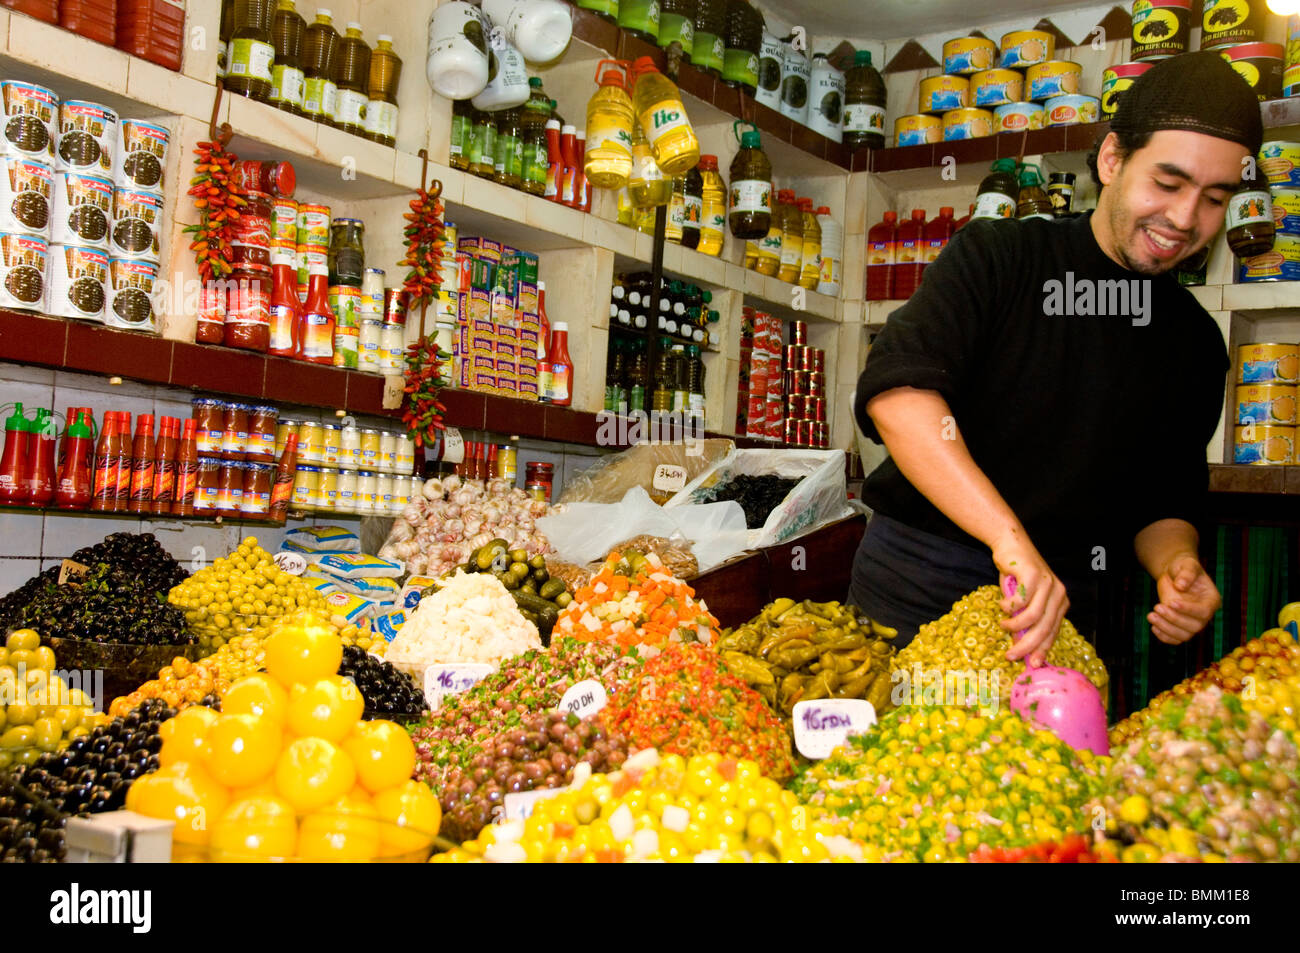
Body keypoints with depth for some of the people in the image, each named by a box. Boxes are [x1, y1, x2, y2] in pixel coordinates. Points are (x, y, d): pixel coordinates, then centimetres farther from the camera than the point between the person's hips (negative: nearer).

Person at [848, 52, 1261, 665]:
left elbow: (1165, 500, 14)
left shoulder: (1196, 344, 7)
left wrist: (1175, 563, -11)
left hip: (1056, 609, 4)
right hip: (915, 587, -3)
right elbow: (895, 390, -25)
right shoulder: (995, 256, -8)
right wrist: (1010, 536, -35)